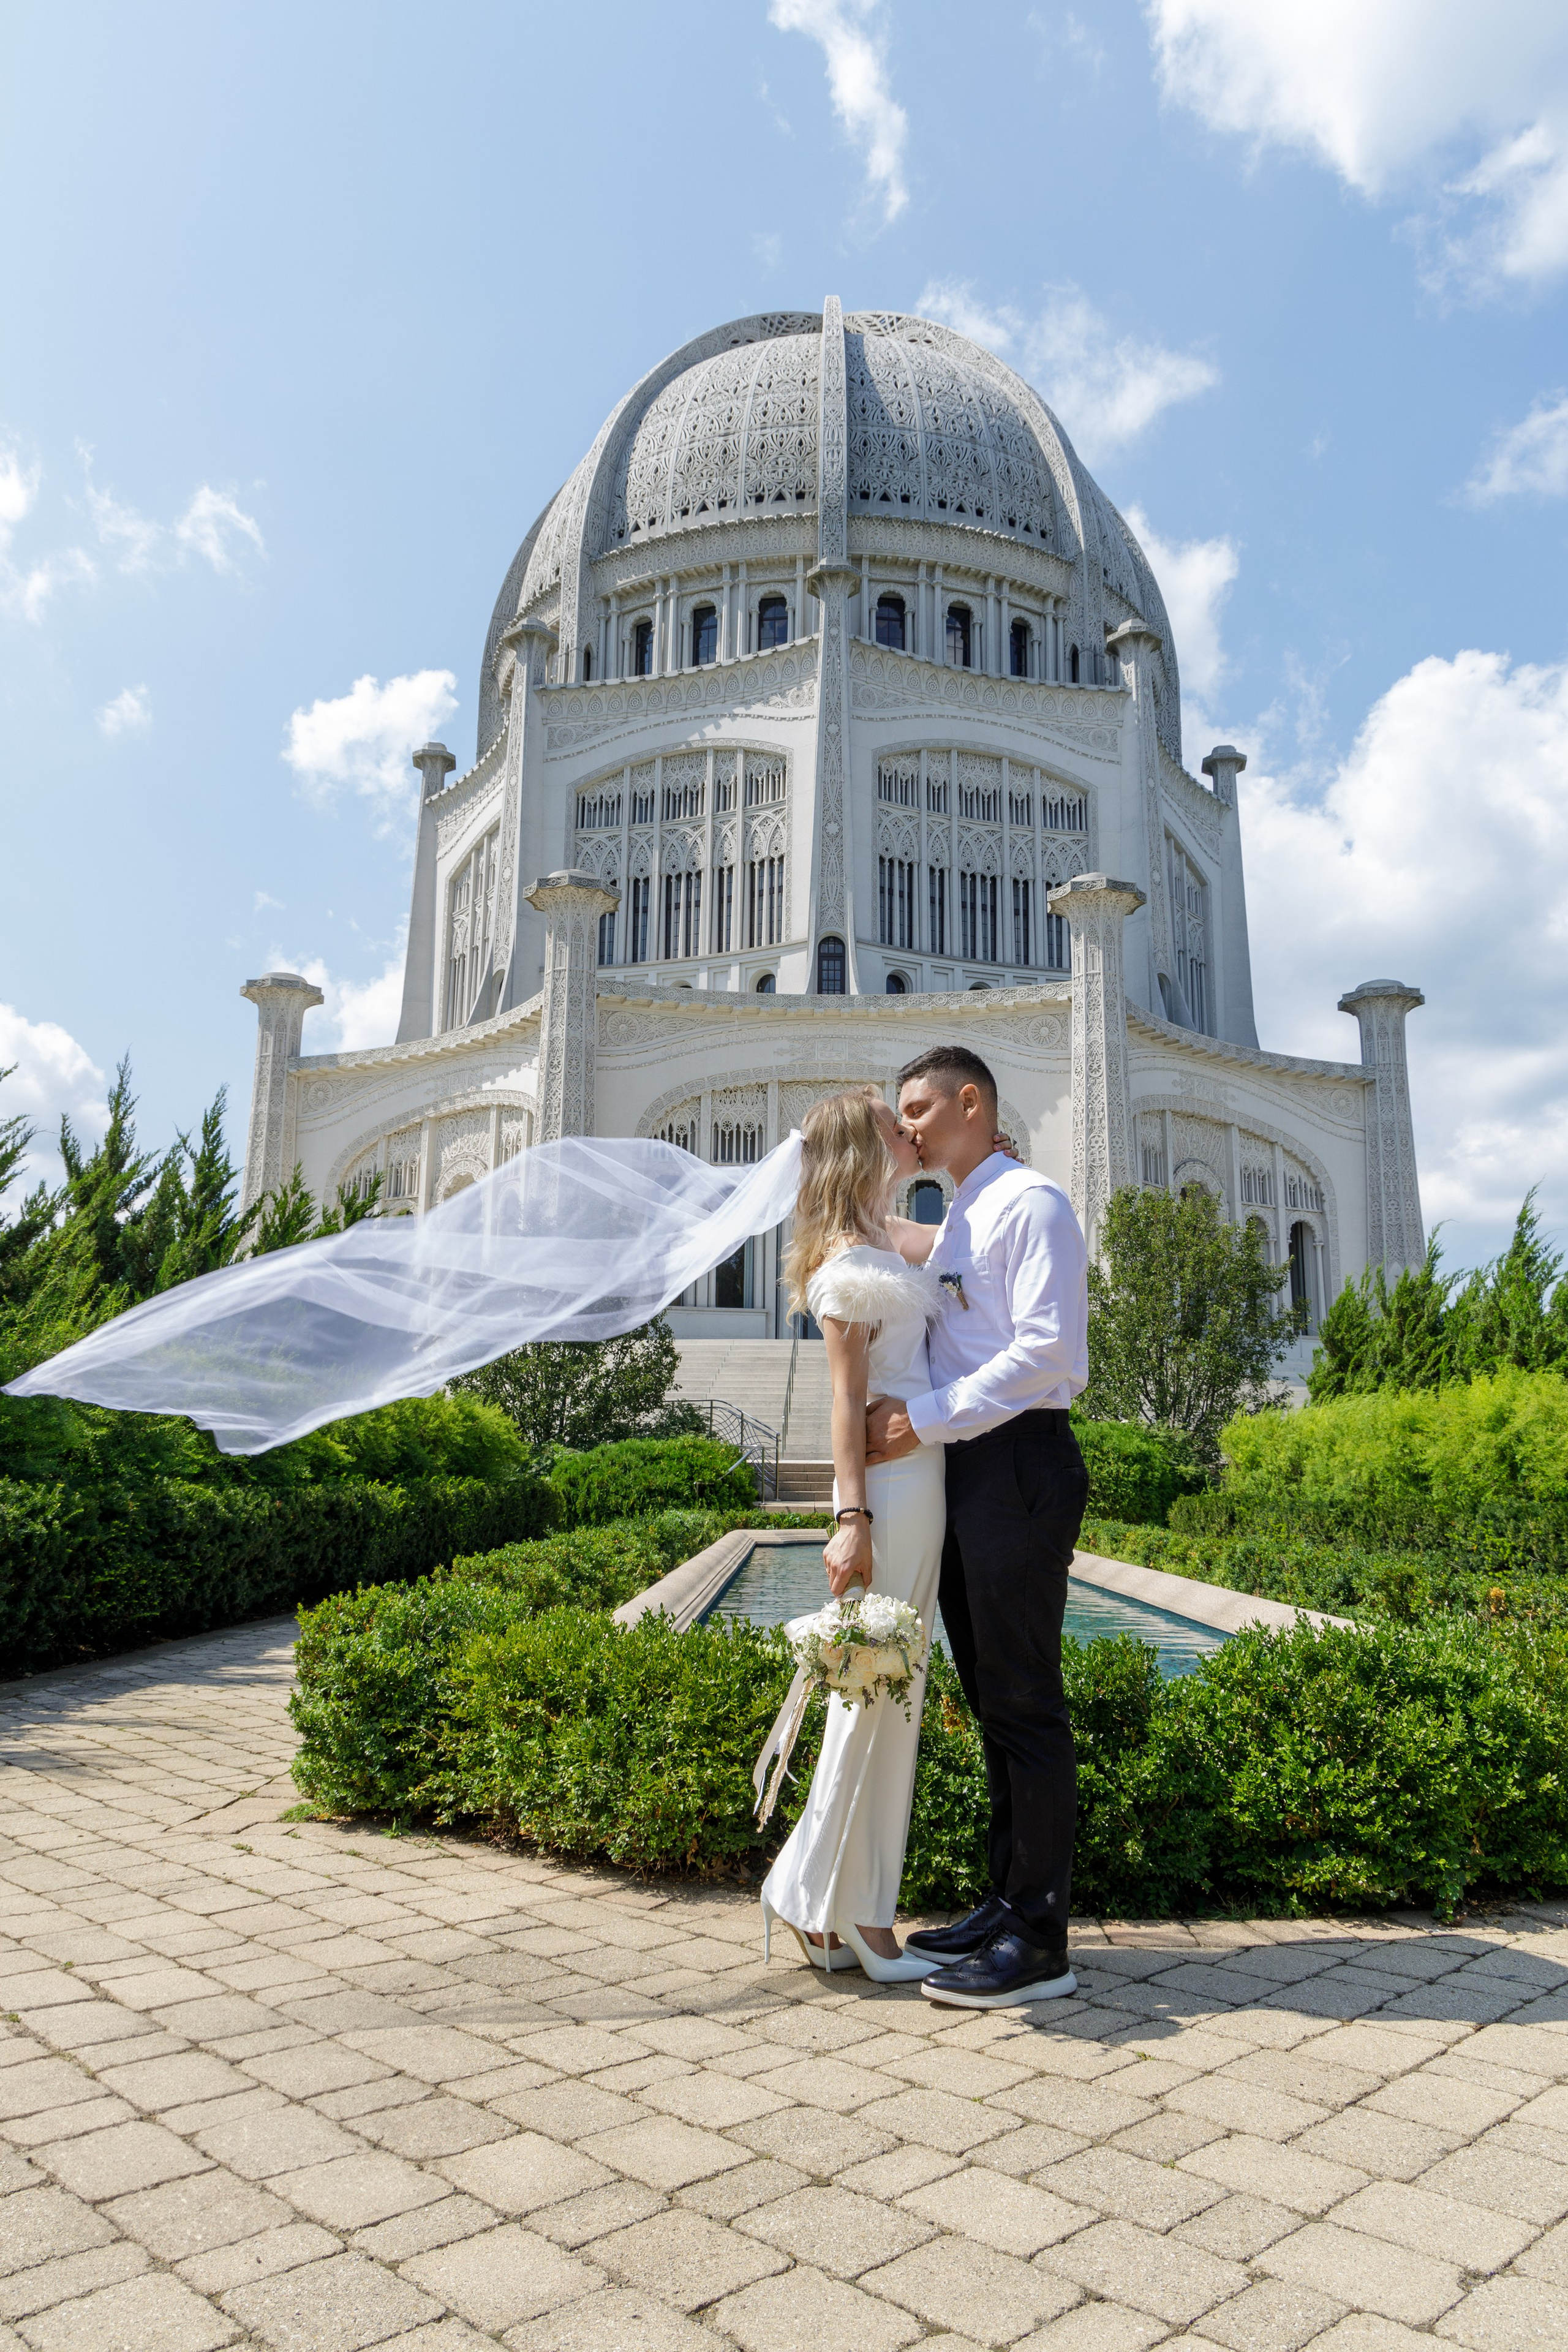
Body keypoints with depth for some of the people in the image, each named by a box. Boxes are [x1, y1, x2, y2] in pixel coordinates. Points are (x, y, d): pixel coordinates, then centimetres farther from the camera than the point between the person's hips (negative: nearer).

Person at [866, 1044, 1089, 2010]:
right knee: (992, 1700, 13)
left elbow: (1046, 1349, -18)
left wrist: (928, 1418, -18)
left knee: (1025, 1702, -4)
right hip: (966, 1471, 9)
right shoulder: (957, 1224, 22)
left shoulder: (1030, 1201, -7)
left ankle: (1040, 1943, 5)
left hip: (1019, 1467, -9)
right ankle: (1007, 1908, 24)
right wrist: (910, 1420, 8)